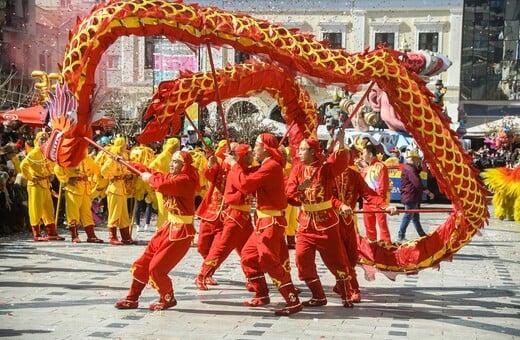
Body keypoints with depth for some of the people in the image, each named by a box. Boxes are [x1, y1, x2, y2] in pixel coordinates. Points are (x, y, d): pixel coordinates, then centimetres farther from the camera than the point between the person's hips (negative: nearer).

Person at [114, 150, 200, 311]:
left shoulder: (185, 180, -20)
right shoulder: (172, 177, 8)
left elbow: (162, 185, -33)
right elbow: (152, 173, 13)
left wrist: (150, 178, -14)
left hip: (181, 231, -9)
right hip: (169, 226, 9)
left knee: (156, 268, -7)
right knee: (143, 263, 11)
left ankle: (168, 299, 16)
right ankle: (132, 298, 22)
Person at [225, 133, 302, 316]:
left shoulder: (271, 166, -18)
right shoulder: (266, 166, 16)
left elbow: (245, 183, -23)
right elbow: (250, 185, 12)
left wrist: (234, 164, -9)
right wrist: (236, 164, 5)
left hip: (271, 222, -11)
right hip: (264, 222, 11)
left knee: (270, 261, -11)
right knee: (248, 257, 16)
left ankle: (293, 302, -9)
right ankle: (262, 295, 25)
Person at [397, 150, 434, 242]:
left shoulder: (409, 168, 14)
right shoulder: (410, 169, -19)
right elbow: (417, 183, -25)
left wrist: (419, 165, 12)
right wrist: (428, 192, -20)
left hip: (412, 197, 11)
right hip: (410, 197, -11)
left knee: (415, 217, 17)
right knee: (408, 216, -5)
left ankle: (422, 235, 27)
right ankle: (400, 236, -1)